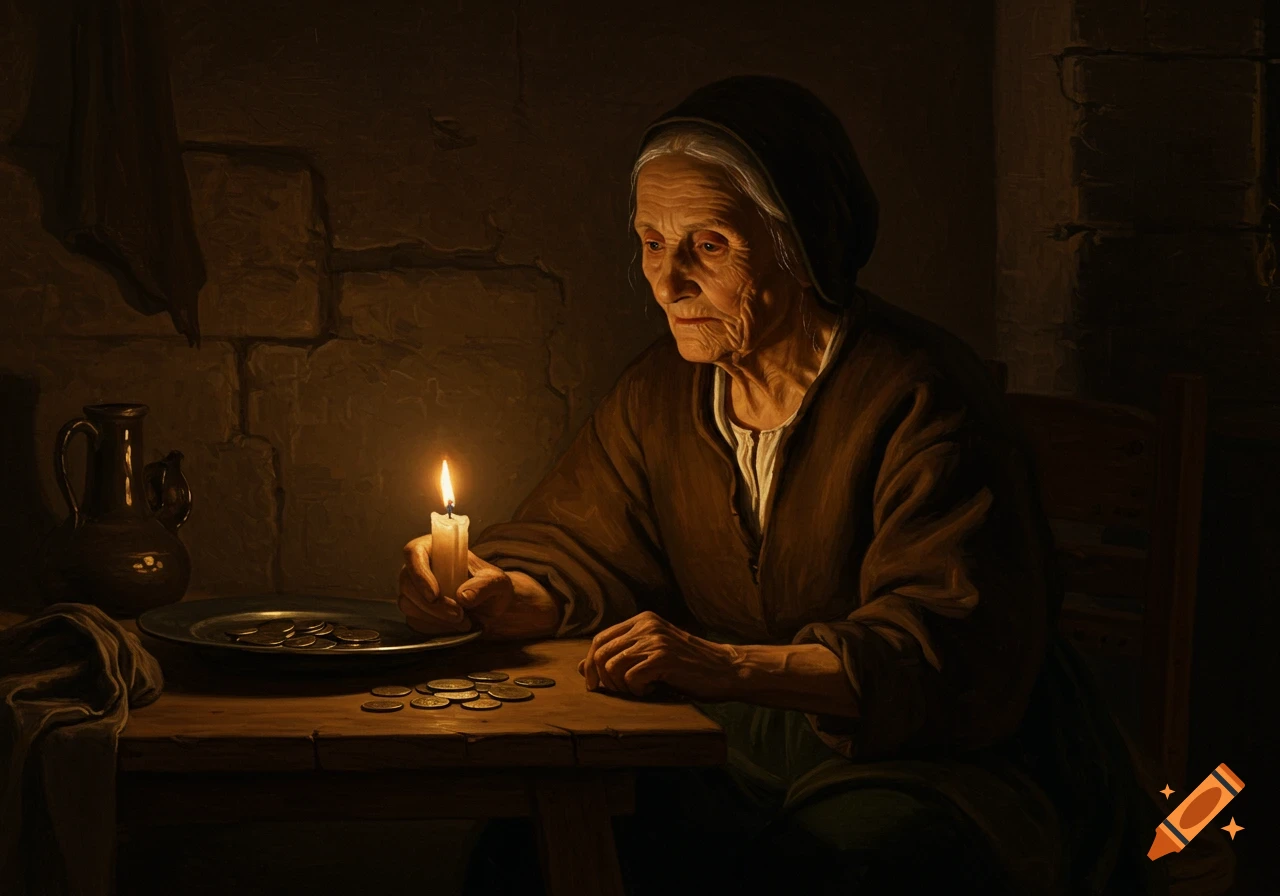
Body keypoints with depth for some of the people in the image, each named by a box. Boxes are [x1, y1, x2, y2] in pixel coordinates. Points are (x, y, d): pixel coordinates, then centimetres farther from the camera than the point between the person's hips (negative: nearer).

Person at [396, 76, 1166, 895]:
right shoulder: (662, 393, 7)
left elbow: (953, 650, -26)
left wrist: (728, 666, -39)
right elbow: (575, 548, 10)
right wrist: (500, 593, -16)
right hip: (748, 763, 5)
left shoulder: (921, 398, -16)